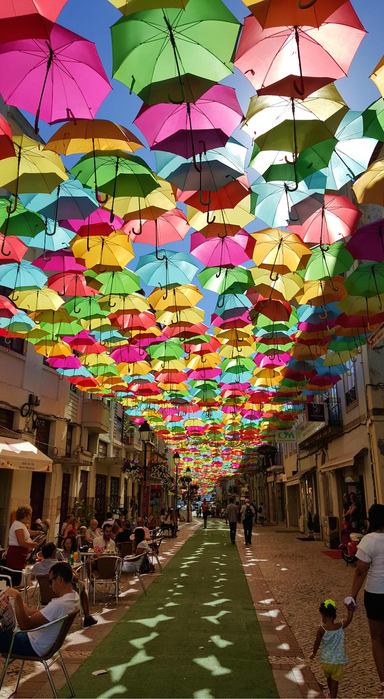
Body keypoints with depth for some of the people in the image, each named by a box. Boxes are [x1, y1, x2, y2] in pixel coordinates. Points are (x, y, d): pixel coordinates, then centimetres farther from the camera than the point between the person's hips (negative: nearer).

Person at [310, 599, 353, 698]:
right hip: (338, 660, -1)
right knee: (335, 680, 10)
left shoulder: (321, 629, -19)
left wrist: (314, 653, 11)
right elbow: (348, 619, 1)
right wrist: (350, 610, 16)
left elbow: (317, 643, -6)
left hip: (326, 659, 2)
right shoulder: (340, 626, -17)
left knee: (328, 677, 26)